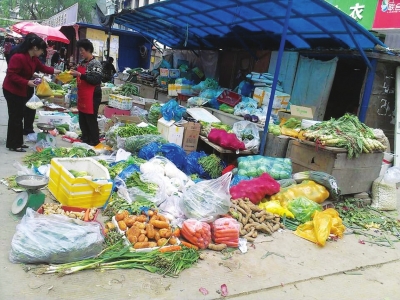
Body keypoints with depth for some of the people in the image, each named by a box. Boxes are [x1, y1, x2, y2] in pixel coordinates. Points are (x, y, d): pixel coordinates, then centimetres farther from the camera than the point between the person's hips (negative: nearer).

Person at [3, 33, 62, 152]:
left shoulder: (33, 58, 5)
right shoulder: (18, 57, -25)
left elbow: (41, 67, 19)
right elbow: (11, 75, -27)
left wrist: (54, 71, 9)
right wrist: (27, 82, -30)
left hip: (22, 91, 10)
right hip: (12, 91, -10)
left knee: (19, 116, 14)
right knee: (15, 117, -4)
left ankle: (17, 142, 24)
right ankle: (13, 145, 5)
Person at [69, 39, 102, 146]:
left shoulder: (95, 64, -12)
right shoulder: (82, 63, 13)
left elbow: (96, 80, -22)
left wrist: (80, 75, -23)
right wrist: (73, 73, 6)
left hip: (92, 97, -8)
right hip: (82, 96, 8)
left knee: (91, 119, -2)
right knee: (82, 119, 14)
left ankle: (94, 140, 10)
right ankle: (85, 138, 27)